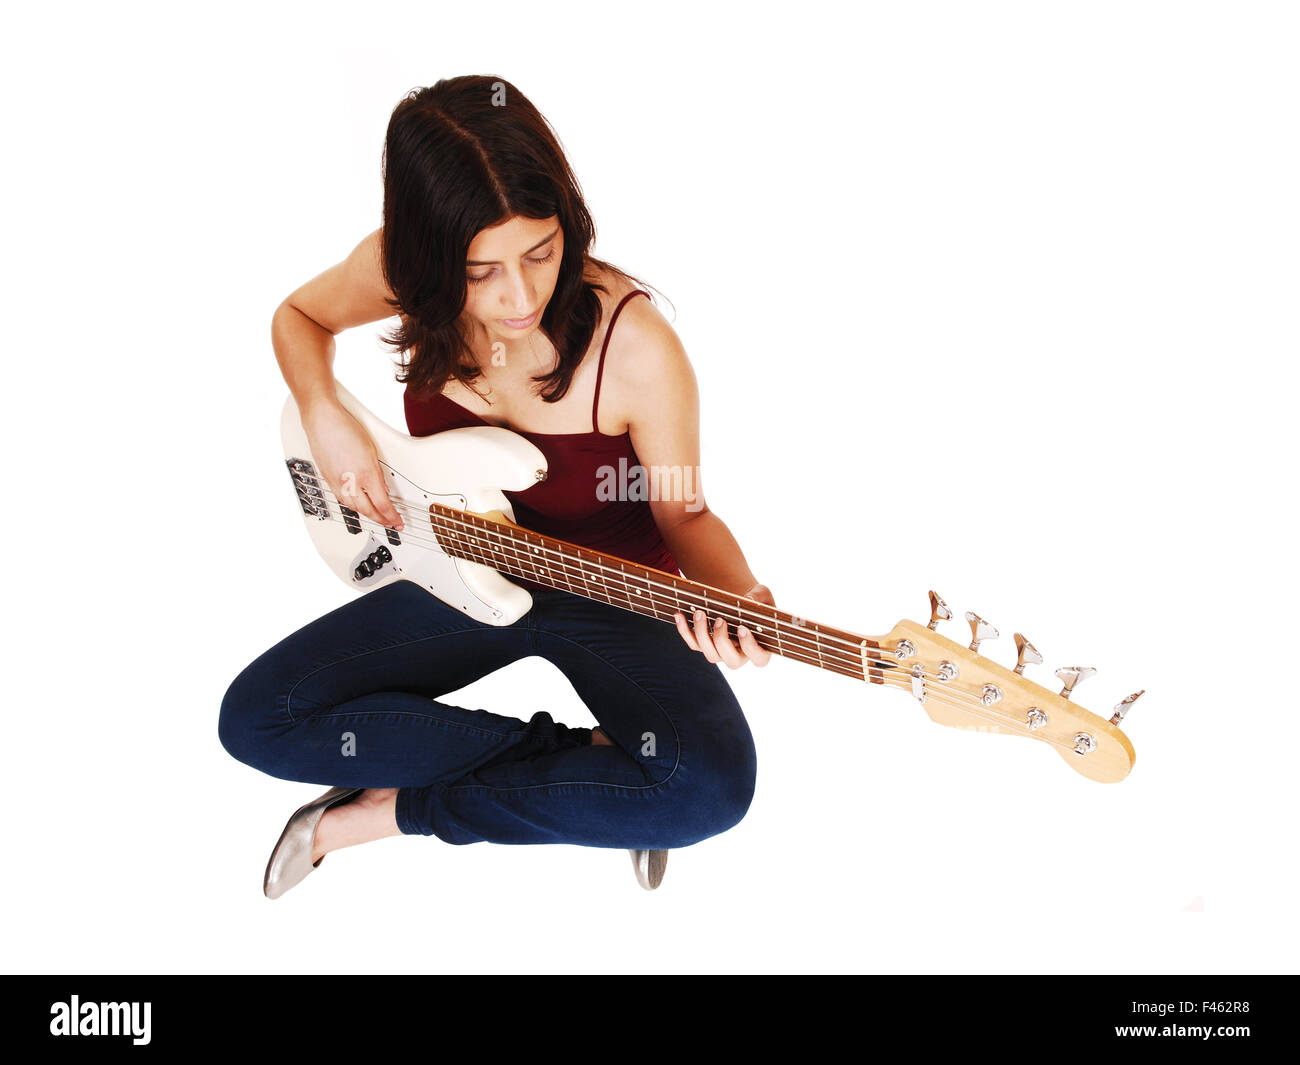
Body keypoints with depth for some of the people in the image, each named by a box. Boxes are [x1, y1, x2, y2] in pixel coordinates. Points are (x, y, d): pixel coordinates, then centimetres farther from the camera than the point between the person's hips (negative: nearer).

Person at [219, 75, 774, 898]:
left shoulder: (635, 349, -28)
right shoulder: (400, 273, -17)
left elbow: (682, 510, -13)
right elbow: (300, 316, 6)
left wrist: (740, 595, -34)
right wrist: (325, 419, -13)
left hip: (612, 595, -3)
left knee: (713, 784, -30)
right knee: (255, 719, -11)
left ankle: (401, 808, -10)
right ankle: (572, 759, -9)